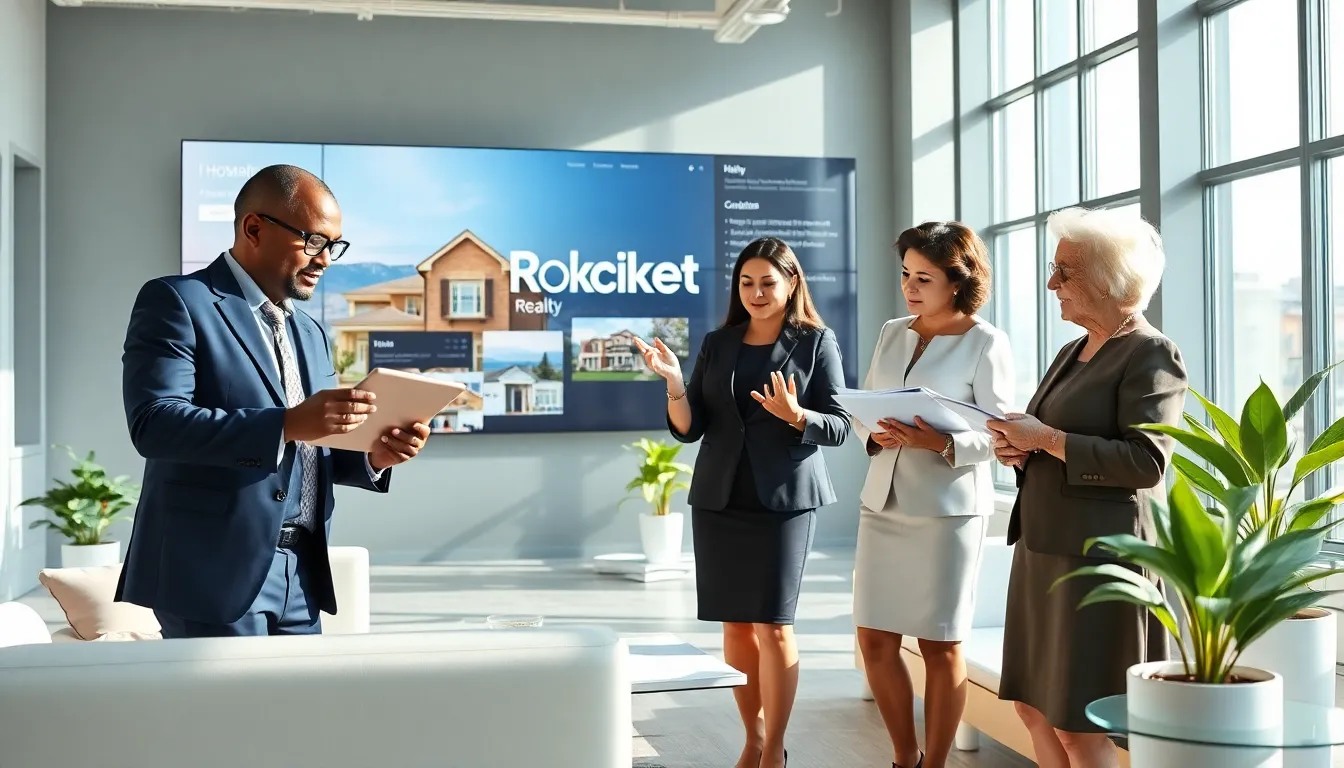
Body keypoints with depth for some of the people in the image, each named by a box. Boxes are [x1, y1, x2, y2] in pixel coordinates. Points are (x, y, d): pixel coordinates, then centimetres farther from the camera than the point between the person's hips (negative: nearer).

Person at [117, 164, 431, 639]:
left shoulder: (310, 333, 19)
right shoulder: (178, 302, -5)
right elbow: (153, 424, -19)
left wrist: (372, 456, 0)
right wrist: (287, 424, -27)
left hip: (301, 580, 7)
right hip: (215, 573, -7)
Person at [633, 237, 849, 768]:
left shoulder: (816, 343, 1)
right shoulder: (717, 344, 8)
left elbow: (840, 426, -2)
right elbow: (688, 429, 5)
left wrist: (795, 416, -21)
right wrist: (673, 381, -12)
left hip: (784, 499, -3)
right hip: (719, 499, 3)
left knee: (773, 625, -5)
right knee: (735, 624, 6)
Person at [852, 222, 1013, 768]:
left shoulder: (986, 343, -7)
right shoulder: (891, 333, 10)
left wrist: (942, 442, -26)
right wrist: (876, 436, -9)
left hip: (949, 507, -5)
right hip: (883, 502, 6)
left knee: (940, 645, 5)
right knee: (875, 640, 7)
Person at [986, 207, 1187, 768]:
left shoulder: (1152, 355, -9)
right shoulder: (1074, 352, 17)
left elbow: (1146, 462, -20)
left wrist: (1045, 439, -18)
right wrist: (1019, 448, 3)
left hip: (1097, 553, -9)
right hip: (1044, 547, 9)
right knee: (1035, 708, 12)